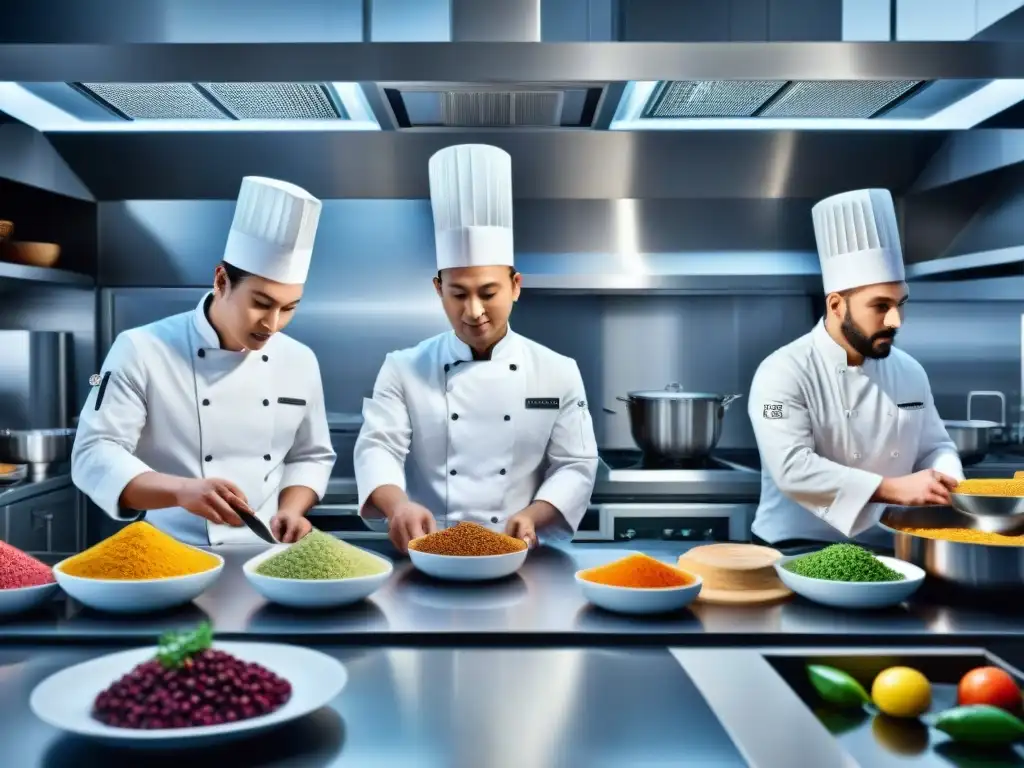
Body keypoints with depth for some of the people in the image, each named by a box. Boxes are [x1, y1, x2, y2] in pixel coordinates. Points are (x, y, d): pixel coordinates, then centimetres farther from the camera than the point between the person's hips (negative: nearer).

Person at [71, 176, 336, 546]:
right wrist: (182, 491, -26)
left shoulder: (300, 360, 7)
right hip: (172, 557, -3)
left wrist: (290, 510, -3)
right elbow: (95, 454, -11)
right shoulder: (142, 350, -6)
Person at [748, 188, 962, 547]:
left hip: (886, 553, 6)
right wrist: (895, 489, -24)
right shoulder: (783, 372, -13)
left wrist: (945, 483, -8)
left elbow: (934, 447, 15)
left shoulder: (910, 372, 8)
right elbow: (793, 468, -22)